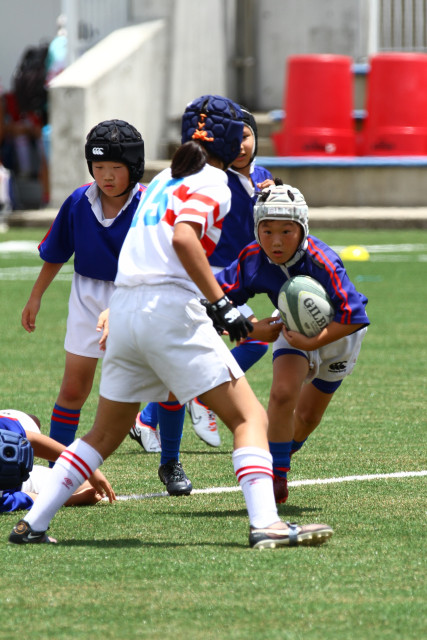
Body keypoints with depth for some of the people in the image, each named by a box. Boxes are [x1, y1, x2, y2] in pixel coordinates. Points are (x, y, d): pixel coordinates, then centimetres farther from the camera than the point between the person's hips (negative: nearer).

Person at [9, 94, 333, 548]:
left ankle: (33, 523, 15)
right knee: (249, 417, -8)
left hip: (123, 306, 8)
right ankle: (265, 524, -24)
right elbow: (183, 238, -18)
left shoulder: (164, 180, 22)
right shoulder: (212, 182, -1)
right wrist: (222, 305, -20)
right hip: (170, 310, -8)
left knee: (106, 433, 20)